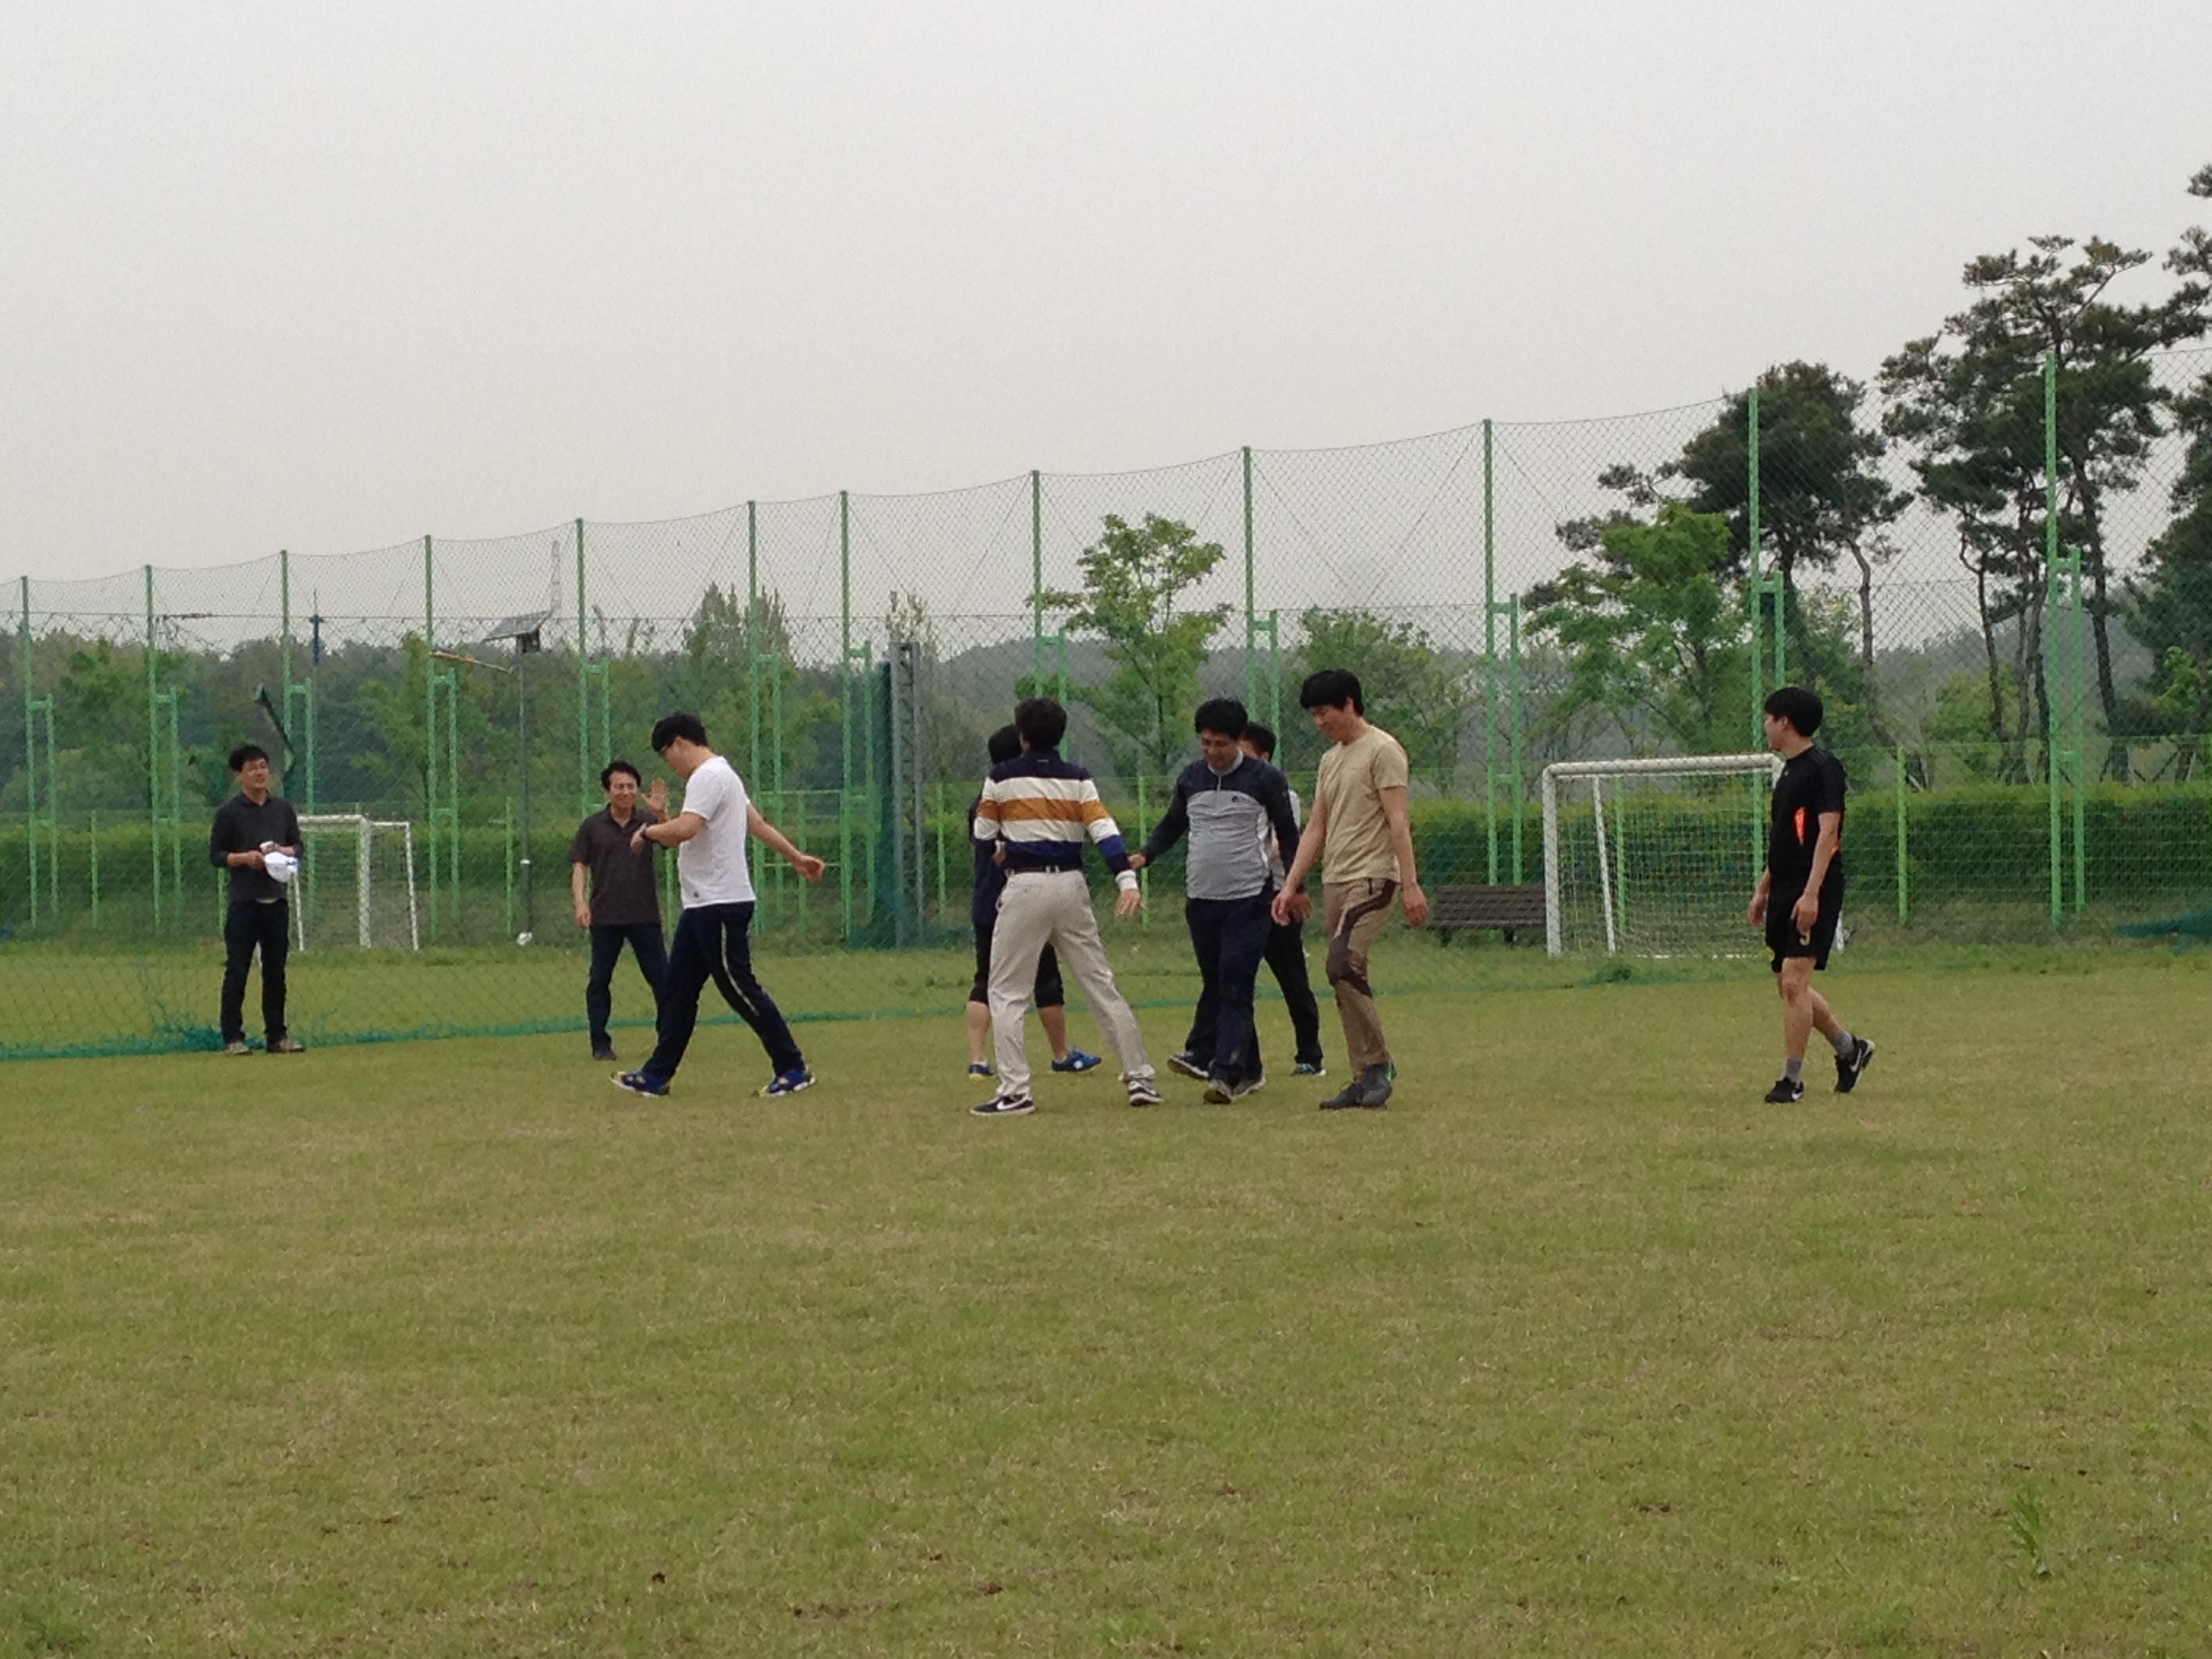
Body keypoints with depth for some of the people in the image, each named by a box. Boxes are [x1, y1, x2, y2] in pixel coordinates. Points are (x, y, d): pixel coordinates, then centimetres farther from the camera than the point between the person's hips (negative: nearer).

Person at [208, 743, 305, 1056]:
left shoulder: (283, 808, 10)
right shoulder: (229, 812, -4)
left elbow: (298, 846, 16)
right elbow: (215, 855, -2)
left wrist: (284, 852, -6)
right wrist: (245, 858, -17)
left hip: (276, 901, 4)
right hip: (244, 903, -4)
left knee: (275, 971, 9)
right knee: (237, 971, -4)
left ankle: (277, 1035, 15)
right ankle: (232, 1038, -1)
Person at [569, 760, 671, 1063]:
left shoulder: (648, 820, 2)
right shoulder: (592, 827, 3)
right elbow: (579, 867, 4)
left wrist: (662, 814, -33)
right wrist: (581, 903, -10)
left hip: (645, 915, 0)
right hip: (605, 916, 0)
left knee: (662, 978, 0)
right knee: (599, 981, 2)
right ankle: (600, 1044, 10)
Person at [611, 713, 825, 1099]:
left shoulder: (708, 778, -16)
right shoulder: (722, 775, 18)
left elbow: (684, 829, -29)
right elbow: (760, 825, 24)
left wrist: (647, 831, -12)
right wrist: (797, 858, 27)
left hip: (720, 905, -11)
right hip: (703, 906, 11)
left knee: (740, 988, -6)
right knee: (677, 988, 11)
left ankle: (793, 1070, 0)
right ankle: (657, 1075, 14)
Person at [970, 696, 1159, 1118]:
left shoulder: (1002, 778, -2)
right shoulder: (1077, 778, 5)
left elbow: (983, 835, 4)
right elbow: (1104, 829, -7)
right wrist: (1127, 879, -16)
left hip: (1026, 886, -3)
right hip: (1071, 885, 3)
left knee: (1006, 992, 2)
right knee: (1101, 986, 10)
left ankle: (1014, 1091, -9)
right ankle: (1140, 1079, 10)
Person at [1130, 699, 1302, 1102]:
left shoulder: (1264, 779, -3)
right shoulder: (1190, 779, 9)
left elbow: (1288, 833, 3)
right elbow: (1172, 825, 19)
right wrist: (1144, 855, 1)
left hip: (1249, 899, -5)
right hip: (1201, 899, 5)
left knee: (1235, 988, -13)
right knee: (1215, 986, 9)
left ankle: (1224, 1072, -20)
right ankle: (1248, 1069, 20)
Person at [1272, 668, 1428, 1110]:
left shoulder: (1381, 750, -6)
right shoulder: (1331, 760, 19)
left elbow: (1397, 822, -13)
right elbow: (1316, 829, 22)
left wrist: (1411, 884, -18)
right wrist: (1290, 886, 15)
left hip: (1371, 878, -9)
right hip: (1334, 882, 9)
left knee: (1344, 965, -22)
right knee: (1345, 978, 5)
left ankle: (1379, 1062, -13)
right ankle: (1365, 1080, 7)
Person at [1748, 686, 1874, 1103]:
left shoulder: (1822, 768, -11)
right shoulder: (1788, 772, 17)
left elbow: (1827, 833, -18)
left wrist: (1810, 893, -24)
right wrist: (1763, 890, 23)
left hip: (1811, 895, -10)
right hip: (1785, 892, 10)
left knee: (1793, 981, -13)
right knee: (1789, 986, 12)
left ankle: (1791, 1080, -9)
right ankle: (1850, 1049, 28)